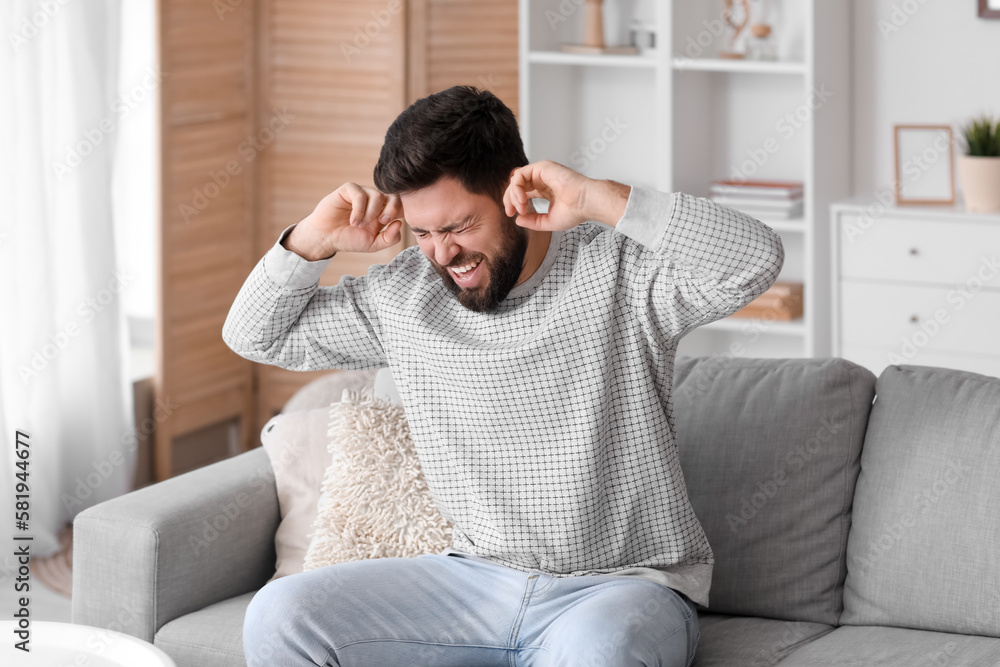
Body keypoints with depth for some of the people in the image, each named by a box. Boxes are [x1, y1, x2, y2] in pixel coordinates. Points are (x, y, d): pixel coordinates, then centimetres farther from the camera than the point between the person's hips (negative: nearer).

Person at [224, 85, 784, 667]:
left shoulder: (620, 268, -8)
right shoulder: (402, 296, 6)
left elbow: (756, 260, -25)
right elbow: (256, 336, 16)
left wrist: (596, 199, -27)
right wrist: (315, 239, -3)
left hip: (625, 583, -5)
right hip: (478, 576, 5)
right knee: (280, 617, -13)